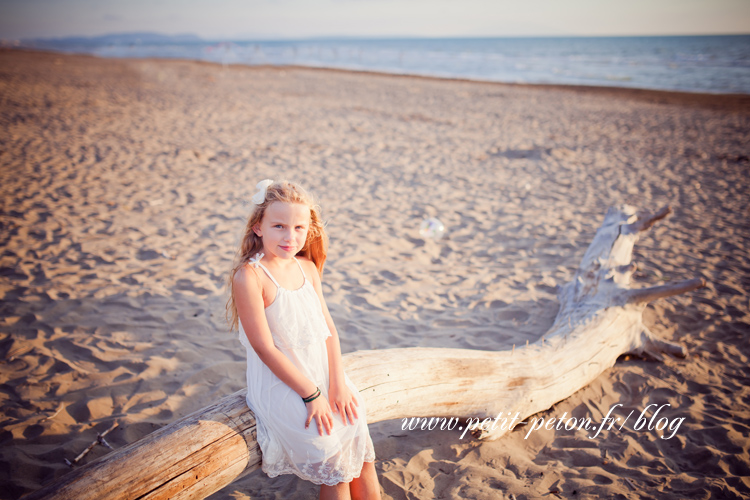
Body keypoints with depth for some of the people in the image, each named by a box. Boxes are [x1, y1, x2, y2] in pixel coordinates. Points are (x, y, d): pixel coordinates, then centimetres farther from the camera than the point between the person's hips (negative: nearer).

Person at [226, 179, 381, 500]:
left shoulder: (307, 267, 3)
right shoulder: (248, 276, -18)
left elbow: (328, 328, 5)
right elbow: (265, 348, -19)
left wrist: (338, 382, -6)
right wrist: (311, 395, -17)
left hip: (323, 374, 6)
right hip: (280, 384, -6)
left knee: (363, 447, 2)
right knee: (334, 461, -12)